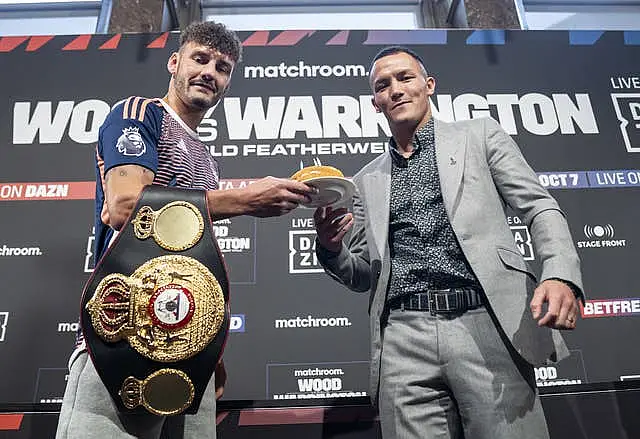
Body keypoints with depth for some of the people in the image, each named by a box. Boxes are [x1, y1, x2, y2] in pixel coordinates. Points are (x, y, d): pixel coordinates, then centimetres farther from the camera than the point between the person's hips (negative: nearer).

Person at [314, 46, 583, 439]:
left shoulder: (480, 135, 13)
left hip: (486, 324, -1)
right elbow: (362, 276, 17)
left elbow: (540, 208, 5)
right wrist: (331, 247, -5)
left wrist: (561, 276, -14)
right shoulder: (367, 181, 18)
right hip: (404, 340, 2)